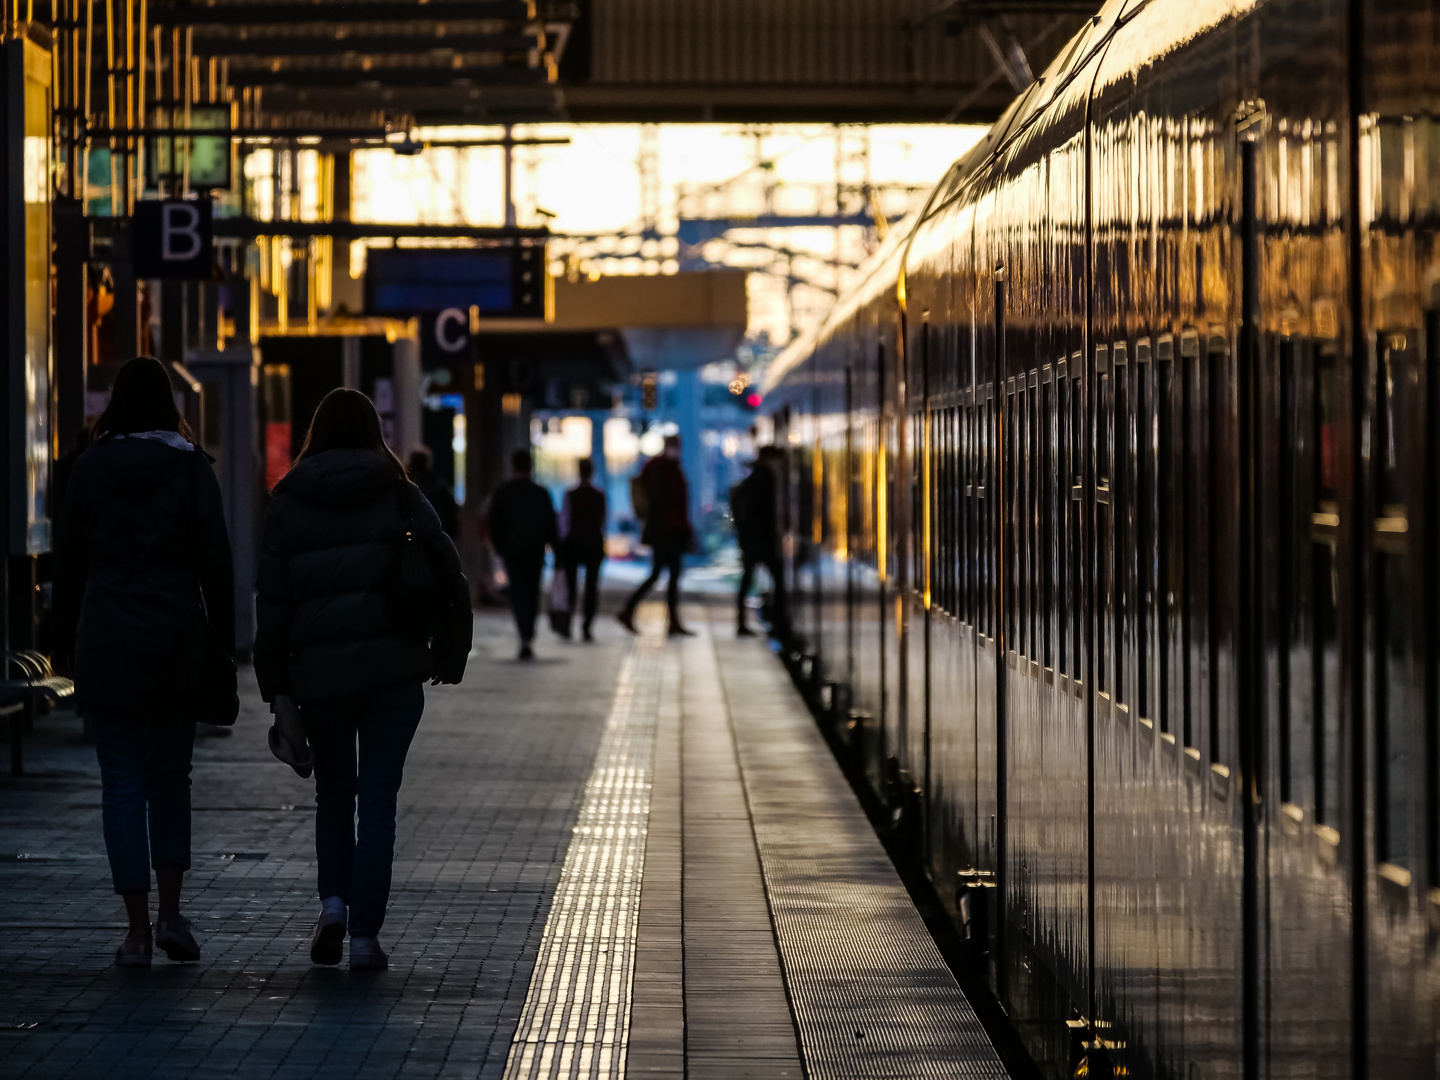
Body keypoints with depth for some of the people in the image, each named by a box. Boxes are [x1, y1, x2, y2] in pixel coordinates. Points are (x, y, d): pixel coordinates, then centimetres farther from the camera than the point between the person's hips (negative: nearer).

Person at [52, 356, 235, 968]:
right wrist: (223, 643, 3)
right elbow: (216, 561, -2)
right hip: (176, 641, 0)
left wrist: (65, 642, 12)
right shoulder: (190, 466, 0)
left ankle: (138, 930, -1)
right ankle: (170, 914, 6)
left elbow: (68, 561, 5)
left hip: (107, 642, 0)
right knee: (170, 775, 14)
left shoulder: (90, 467, 2)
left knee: (123, 782, 2)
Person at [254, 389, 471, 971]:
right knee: (377, 798, 4)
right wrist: (448, 654, 11)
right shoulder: (399, 497, 3)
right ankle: (365, 934, 0)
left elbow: (272, 601, 0)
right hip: (392, 668, -1)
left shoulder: (289, 503, 4)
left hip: (320, 671, 1)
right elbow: (448, 577, -1)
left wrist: (278, 689, 1)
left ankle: (333, 902, 0)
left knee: (333, 792, 18)